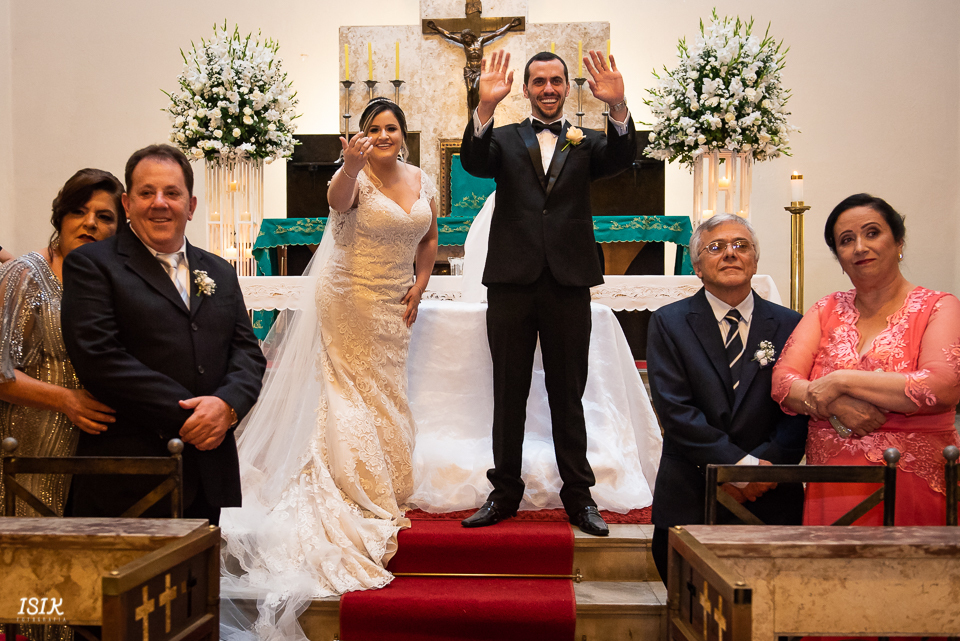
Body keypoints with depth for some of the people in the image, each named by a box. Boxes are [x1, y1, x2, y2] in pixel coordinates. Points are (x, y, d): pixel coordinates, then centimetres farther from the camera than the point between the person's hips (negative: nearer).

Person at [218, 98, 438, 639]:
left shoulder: (425, 184, 5)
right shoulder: (355, 177, -14)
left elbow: (429, 239, 16)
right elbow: (337, 200, -38)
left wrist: (419, 288, 4)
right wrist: (352, 166, -58)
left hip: (395, 307, 6)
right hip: (350, 304, -6)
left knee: (387, 393, 15)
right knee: (353, 393, -1)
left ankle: (385, 494, 31)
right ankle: (357, 502, 12)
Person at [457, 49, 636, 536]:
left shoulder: (585, 143, 12)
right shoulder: (503, 139, 11)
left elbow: (621, 158, -8)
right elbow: (473, 163, -9)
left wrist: (618, 107, -25)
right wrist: (486, 107, -24)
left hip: (568, 285, 0)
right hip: (512, 282, 0)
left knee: (568, 396, 8)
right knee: (508, 394, 9)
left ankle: (578, 496, 16)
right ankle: (505, 493, 20)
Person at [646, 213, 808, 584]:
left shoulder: (789, 326, 7)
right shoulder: (669, 323, 1)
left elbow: (798, 411, -2)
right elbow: (673, 407, -10)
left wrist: (762, 464, -18)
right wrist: (739, 464, -17)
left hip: (771, 502, 2)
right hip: (688, 501, -1)